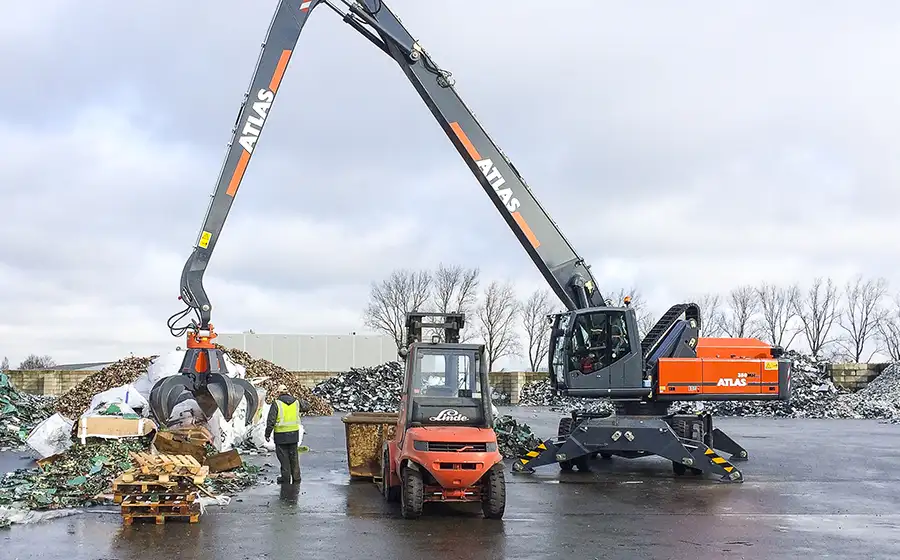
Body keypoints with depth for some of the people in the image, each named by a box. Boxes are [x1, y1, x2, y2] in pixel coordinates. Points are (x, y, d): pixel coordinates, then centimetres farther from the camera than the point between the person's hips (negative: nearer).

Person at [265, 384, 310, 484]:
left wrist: (267, 434, -4)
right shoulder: (296, 402, 2)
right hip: (294, 434, 4)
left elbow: (271, 421, -12)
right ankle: (296, 479, 18)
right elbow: (306, 407, 21)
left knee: (283, 457, 5)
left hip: (281, 436, -4)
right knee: (294, 457, 14)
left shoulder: (276, 404, -11)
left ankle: (286, 479, 10)